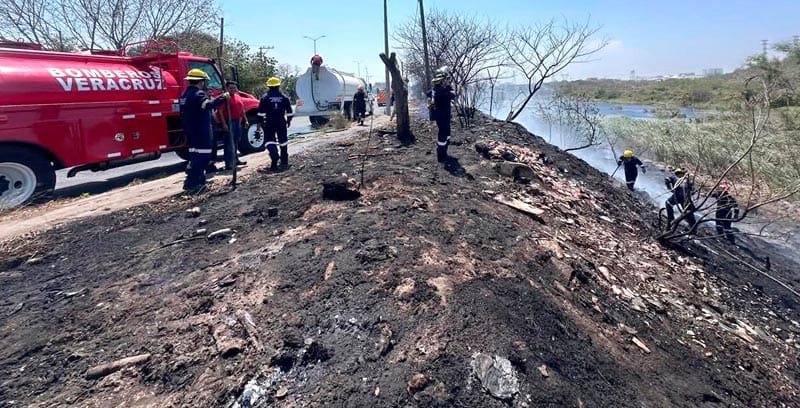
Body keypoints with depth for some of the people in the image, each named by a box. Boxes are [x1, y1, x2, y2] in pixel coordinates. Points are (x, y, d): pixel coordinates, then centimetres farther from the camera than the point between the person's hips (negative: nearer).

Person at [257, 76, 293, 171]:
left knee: (270, 141, 1)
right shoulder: (284, 97, 2)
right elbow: (289, 111, 6)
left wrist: (261, 121, 5)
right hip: (281, 123, 2)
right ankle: (284, 162, 20)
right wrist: (288, 120, 17)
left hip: (269, 123, -2)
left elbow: (261, 112, -5)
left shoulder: (265, 97, -4)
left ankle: (275, 159, -21)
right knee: (283, 141, 12)